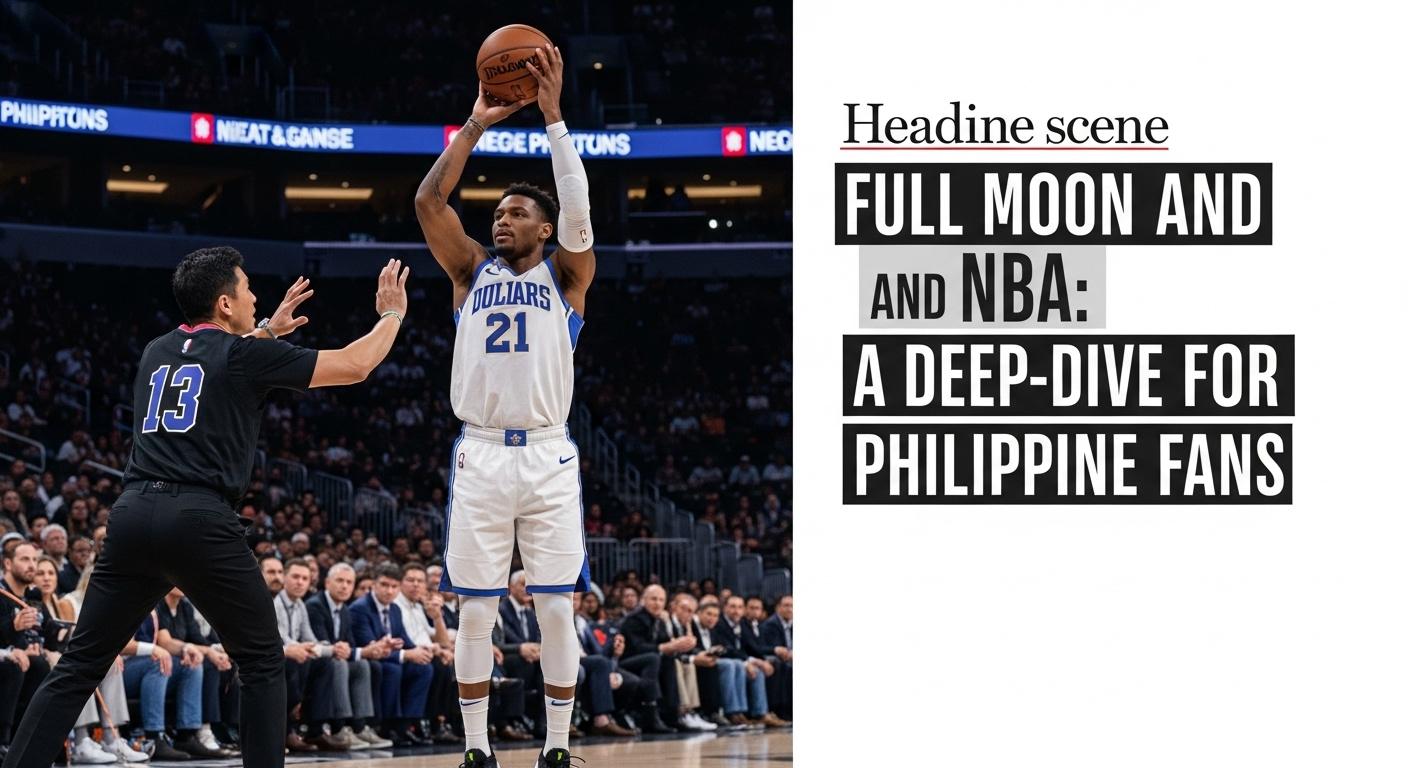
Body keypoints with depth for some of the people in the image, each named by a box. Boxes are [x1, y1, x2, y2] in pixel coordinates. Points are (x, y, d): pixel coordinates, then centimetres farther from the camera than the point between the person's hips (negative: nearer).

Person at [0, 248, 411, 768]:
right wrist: (392, 314, 28)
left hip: (132, 513, 5)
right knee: (262, 662, 10)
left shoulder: (156, 352, 21)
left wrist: (266, 331, 50)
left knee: (79, 668, 7)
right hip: (200, 521, -5)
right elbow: (355, 365, 12)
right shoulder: (249, 355, 4)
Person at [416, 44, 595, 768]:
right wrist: (476, 124, -4)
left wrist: (552, 115, -13)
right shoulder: (472, 271, 13)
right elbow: (428, 201, 0)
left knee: (557, 608, -1)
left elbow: (577, 209, -10)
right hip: (480, 456, 1)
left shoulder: (567, 275, 8)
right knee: (474, 611, 2)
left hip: (548, 457, -1)